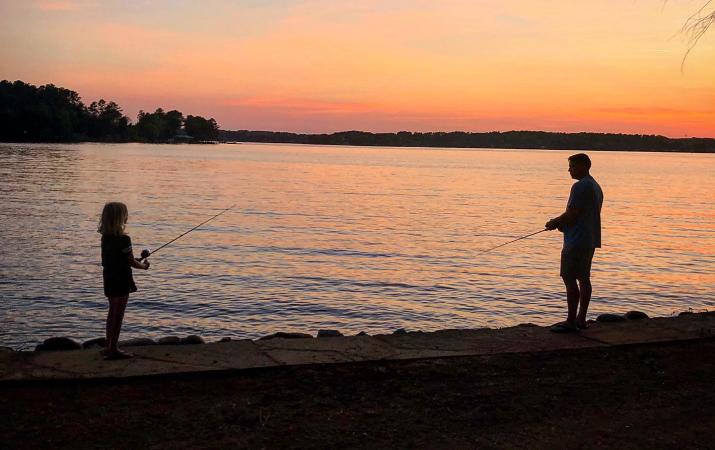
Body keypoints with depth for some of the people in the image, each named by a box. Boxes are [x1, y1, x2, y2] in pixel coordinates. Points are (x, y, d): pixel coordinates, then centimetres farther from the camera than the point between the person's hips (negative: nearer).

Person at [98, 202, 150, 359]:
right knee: (118, 315, 0)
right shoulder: (123, 240, -19)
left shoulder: (105, 237, 5)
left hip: (109, 279, 8)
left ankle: (109, 347, 25)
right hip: (121, 281, -8)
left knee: (113, 312, 17)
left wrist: (137, 261, 16)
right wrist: (144, 265, 5)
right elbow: (132, 262, -14)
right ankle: (113, 349, 4)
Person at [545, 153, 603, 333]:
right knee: (583, 278, 12)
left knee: (570, 279, -7)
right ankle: (580, 319, 17)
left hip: (576, 242, -10)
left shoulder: (580, 187, -15)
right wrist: (561, 223, 15)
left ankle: (571, 322, -6)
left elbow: (571, 215, -19)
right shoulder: (596, 187, 18)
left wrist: (554, 222, -2)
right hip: (591, 241, 10)